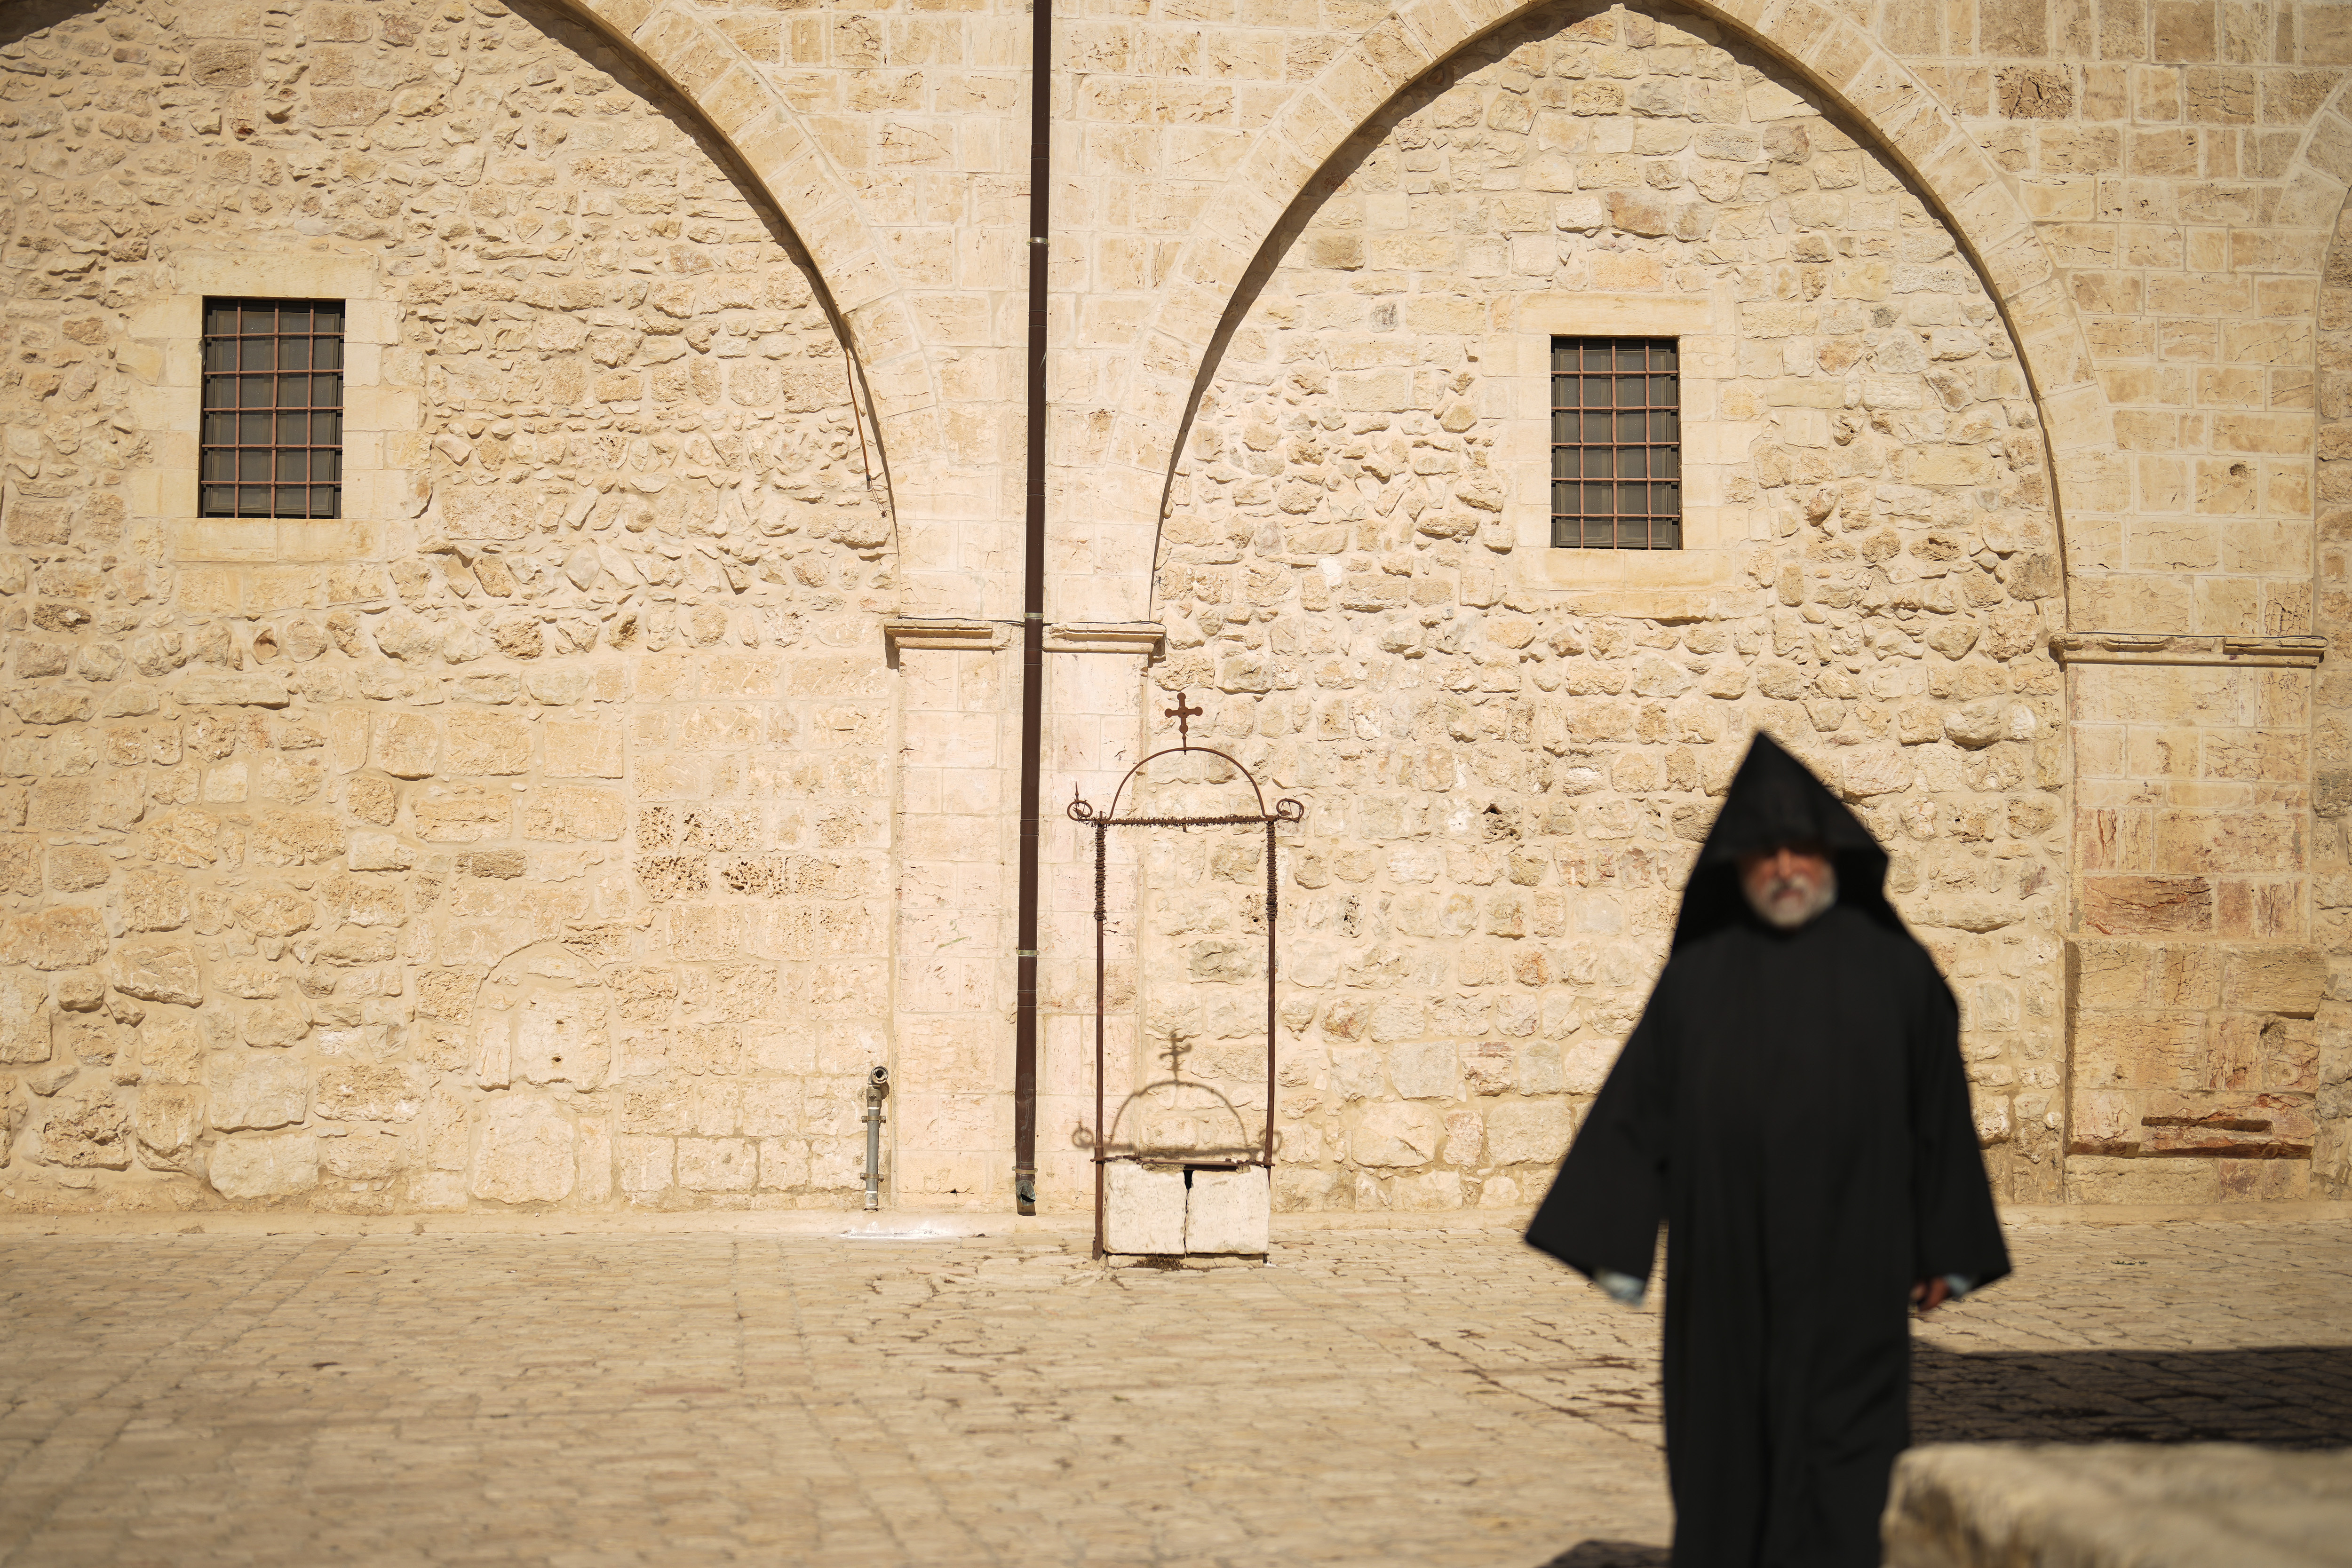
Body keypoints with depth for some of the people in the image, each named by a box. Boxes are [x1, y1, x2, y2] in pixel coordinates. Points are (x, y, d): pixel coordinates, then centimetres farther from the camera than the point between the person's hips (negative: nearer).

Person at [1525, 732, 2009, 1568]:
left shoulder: (1896, 970, 3)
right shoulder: (1698, 977, 5)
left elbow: (1940, 1109, 6)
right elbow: (1638, 1107, 3)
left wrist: (1947, 1250, 5)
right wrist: (1614, 1246, -2)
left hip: (1848, 1271, -1)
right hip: (1725, 1268, 1)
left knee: (1840, 1461, -4)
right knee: (1726, 1450, 8)